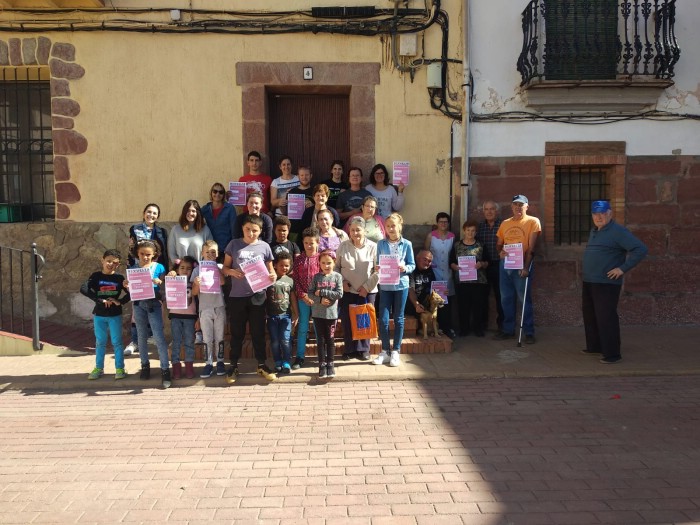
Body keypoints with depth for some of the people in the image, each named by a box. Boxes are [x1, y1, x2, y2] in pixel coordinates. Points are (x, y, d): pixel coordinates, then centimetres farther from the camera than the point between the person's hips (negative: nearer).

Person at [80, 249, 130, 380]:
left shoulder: (119, 278, -3)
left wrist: (120, 302, -20)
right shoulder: (96, 276, -4)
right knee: (100, 342, 12)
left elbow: (130, 293, -3)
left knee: (117, 342, 4)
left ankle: (120, 368, 13)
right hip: (99, 314, 1)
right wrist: (101, 300, -24)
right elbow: (84, 289, -19)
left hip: (115, 315, -1)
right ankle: (98, 368, 22)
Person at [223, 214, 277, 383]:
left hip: (257, 295, 0)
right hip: (237, 296, 0)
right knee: (237, 332, 9)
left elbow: (270, 270, 9)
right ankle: (234, 366, 21)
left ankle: (262, 365, 21)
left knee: (258, 332, 8)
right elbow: (225, 267, 6)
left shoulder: (264, 247, 2)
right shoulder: (234, 244, 2)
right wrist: (232, 272, -16)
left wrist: (273, 276, -14)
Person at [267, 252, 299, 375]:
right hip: (272, 315, 0)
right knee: (274, 341, 6)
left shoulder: (290, 281, 4)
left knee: (285, 340, -3)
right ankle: (278, 363, 17)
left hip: (286, 315, 1)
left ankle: (287, 363, 5)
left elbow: (293, 298, 9)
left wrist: (296, 314, 8)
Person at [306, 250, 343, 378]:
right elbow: (310, 294, -2)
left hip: (331, 313, -1)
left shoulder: (337, 276, -3)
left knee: (330, 340, 8)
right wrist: (320, 300, -19)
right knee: (321, 340, 7)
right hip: (318, 313, 1)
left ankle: (330, 364, 17)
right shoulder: (316, 277, 0)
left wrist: (321, 292, -13)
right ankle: (322, 365, 15)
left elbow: (339, 294, -12)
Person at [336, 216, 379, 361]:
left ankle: (363, 350, 19)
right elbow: (336, 266, 6)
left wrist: (367, 287, -9)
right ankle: (349, 349, 19)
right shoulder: (343, 246, -1)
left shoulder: (373, 247, -6)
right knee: (347, 320, 4)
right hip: (347, 290, 1)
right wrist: (342, 281, -7)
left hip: (367, 291, -1)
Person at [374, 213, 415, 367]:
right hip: (385, 286, 1)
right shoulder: (381, 244, 3)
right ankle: (385, 351, 15)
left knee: (398, 319, 7)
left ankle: (395, 351, 18)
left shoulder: (406, 244, 0)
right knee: (383, 319, -1)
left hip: (401, 285, -1)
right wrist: (377, 268, -14)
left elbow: (412, 265, 2)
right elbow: (377, 263, 7)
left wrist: (405, 268, -18)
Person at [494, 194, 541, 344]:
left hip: (521, 264, -5)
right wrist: (500, 251, -7)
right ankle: (508, 329, 19)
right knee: (506, 298, 9)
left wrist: (526, 267, -17)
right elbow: (499, 244, 18)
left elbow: (531, 247, -9)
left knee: (525, 299, -4)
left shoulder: (533, 222, -2)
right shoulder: (505, 223, 13)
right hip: (505, 264, 5)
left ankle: (529, 332, 3)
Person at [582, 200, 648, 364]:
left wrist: (623, 268, -19)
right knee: (590, 316, 15)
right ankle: (594, 346, 28)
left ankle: (612, 354, -1)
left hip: (606, 284, -9)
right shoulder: (594, 231, 15)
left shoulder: (618, 231, -12)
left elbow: (641, 249, -18)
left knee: (606, 318, -8)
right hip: (588, 282, 9)